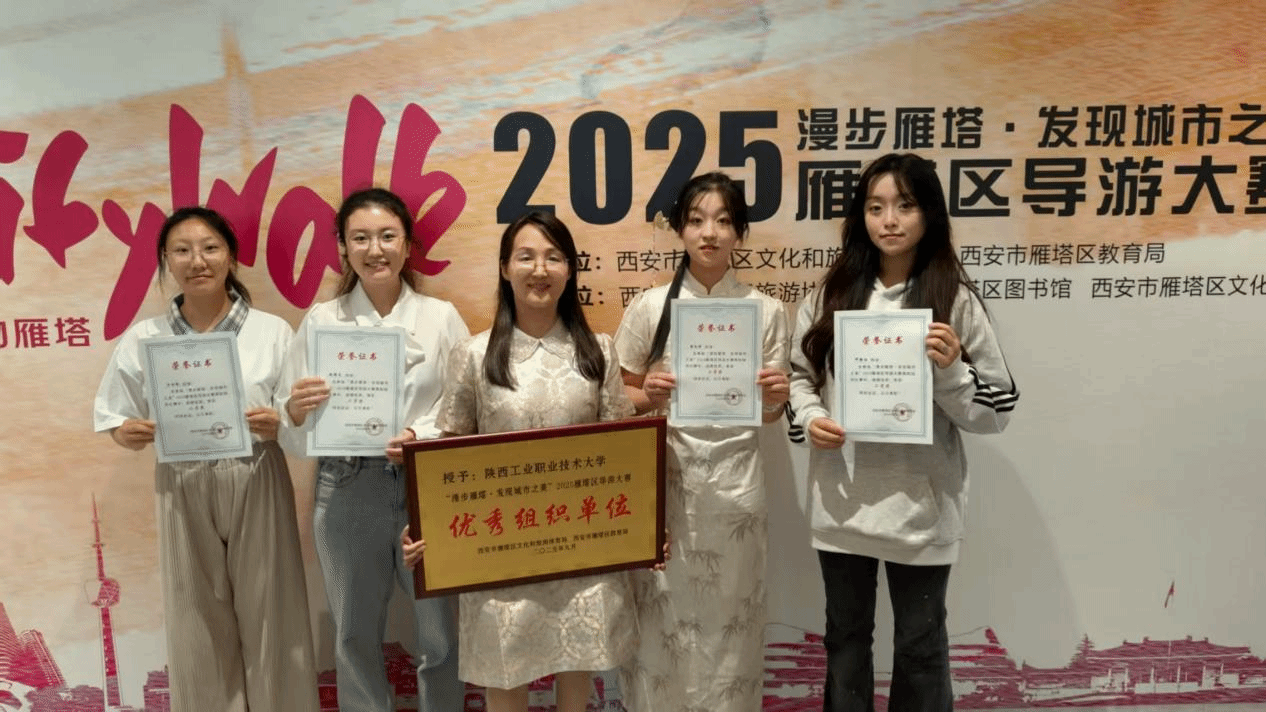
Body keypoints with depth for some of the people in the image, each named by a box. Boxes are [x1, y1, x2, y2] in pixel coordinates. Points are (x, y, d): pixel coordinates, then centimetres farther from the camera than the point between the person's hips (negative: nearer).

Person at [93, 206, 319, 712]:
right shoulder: (142, 340, 3)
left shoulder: (272, 332, -1)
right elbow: (114, 421, 8)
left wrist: (278, 424, -19)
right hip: (183, 493, 2)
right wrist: (129, 433, -14)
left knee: (269, 616, 5)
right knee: (198, 626, 10)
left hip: (257, 489, -1)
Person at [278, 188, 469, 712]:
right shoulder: (320, 321, 4)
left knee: (440, 632, 8)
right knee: (355, 634, 14)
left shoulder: (442, 317, 2)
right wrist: (296, 409, -19)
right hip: (347, 489, 1)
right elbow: (289, 424, 2)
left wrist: (421, 435, -20)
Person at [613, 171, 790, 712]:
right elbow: (620, 394, 6)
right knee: (664, 615, 7)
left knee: (729, 616, 10)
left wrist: (777, 397, -15)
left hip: (734, 480, 1)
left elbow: (769, 413, 7)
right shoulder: (650, 306, -1)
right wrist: (647, 395, -15)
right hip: (665, 477, 0)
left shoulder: (766, 311, 1)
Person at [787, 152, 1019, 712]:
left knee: (920, 642, 15)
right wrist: (811, 418, -8)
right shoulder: (831, 294, 2)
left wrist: (950, 371, -22)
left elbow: (996, 411, -5)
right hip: (841, 500, 3)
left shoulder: (956, 301, -6)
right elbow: (800, 375, 11)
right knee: (845, 634, 20)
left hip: (920, 505, -2)